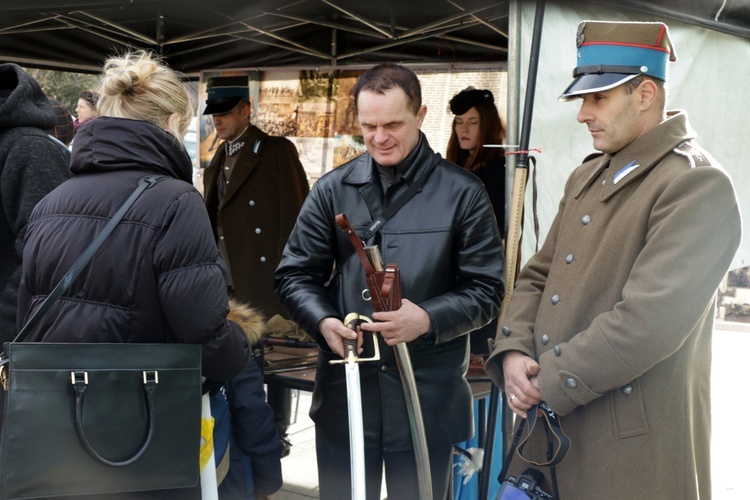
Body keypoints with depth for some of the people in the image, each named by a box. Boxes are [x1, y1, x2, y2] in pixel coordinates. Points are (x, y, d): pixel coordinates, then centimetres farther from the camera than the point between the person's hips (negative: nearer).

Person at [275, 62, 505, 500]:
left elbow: (487, 291, -2)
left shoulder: (462, 193, -2)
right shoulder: (333, 190, 5)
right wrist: (324, 321, -14)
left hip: (429, 397, -2)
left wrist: (428, 319, -20)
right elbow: (296, 274, 7)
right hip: (344, 395, 2)